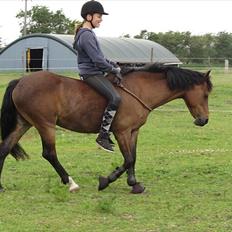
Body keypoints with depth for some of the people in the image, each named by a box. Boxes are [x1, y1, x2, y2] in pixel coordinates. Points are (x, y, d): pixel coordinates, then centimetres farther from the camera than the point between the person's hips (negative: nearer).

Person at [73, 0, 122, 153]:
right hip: (91, 74, -11)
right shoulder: (86, 35, -17)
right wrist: (114, 70, -10)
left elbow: (100, 55, 21)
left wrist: (114, 65, 9)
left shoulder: (88, 33, 16)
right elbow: (97, 60, -21)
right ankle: (103, 136, -18)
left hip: (97, 72, 11)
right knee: (115, 98, -23)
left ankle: (108, 129, 19)